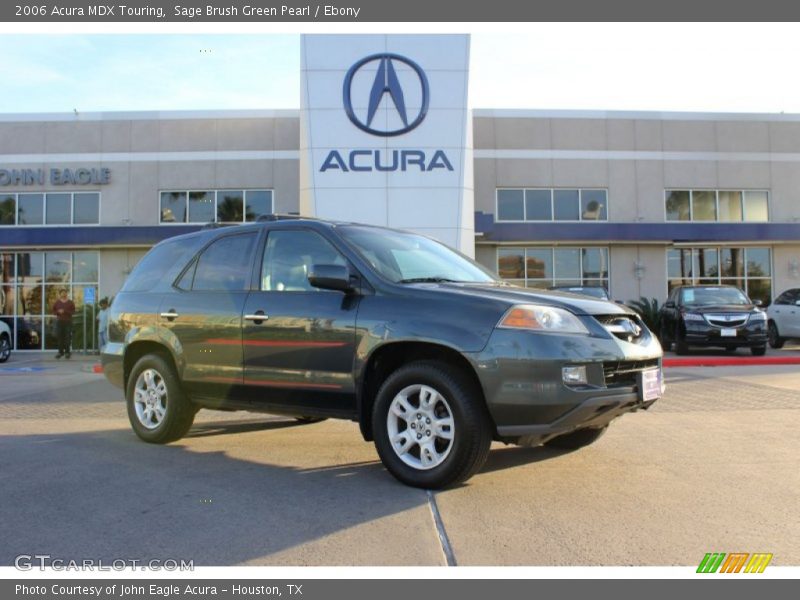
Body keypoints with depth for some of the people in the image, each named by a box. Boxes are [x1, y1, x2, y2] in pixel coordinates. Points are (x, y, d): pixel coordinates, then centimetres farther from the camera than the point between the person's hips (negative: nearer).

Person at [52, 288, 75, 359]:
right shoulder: (57, 302, 8)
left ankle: (67, 352, 0)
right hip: (59, 321, 2)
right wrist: (58, 312, -10)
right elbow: (53, 311, 11)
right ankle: (60, 352, 9)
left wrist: (65, 311, -15)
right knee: (60, 337, 1)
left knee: (68, 337, -5)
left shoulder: (70, 302, 2)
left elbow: (73, 311, -2)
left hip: (68, 322, -2)